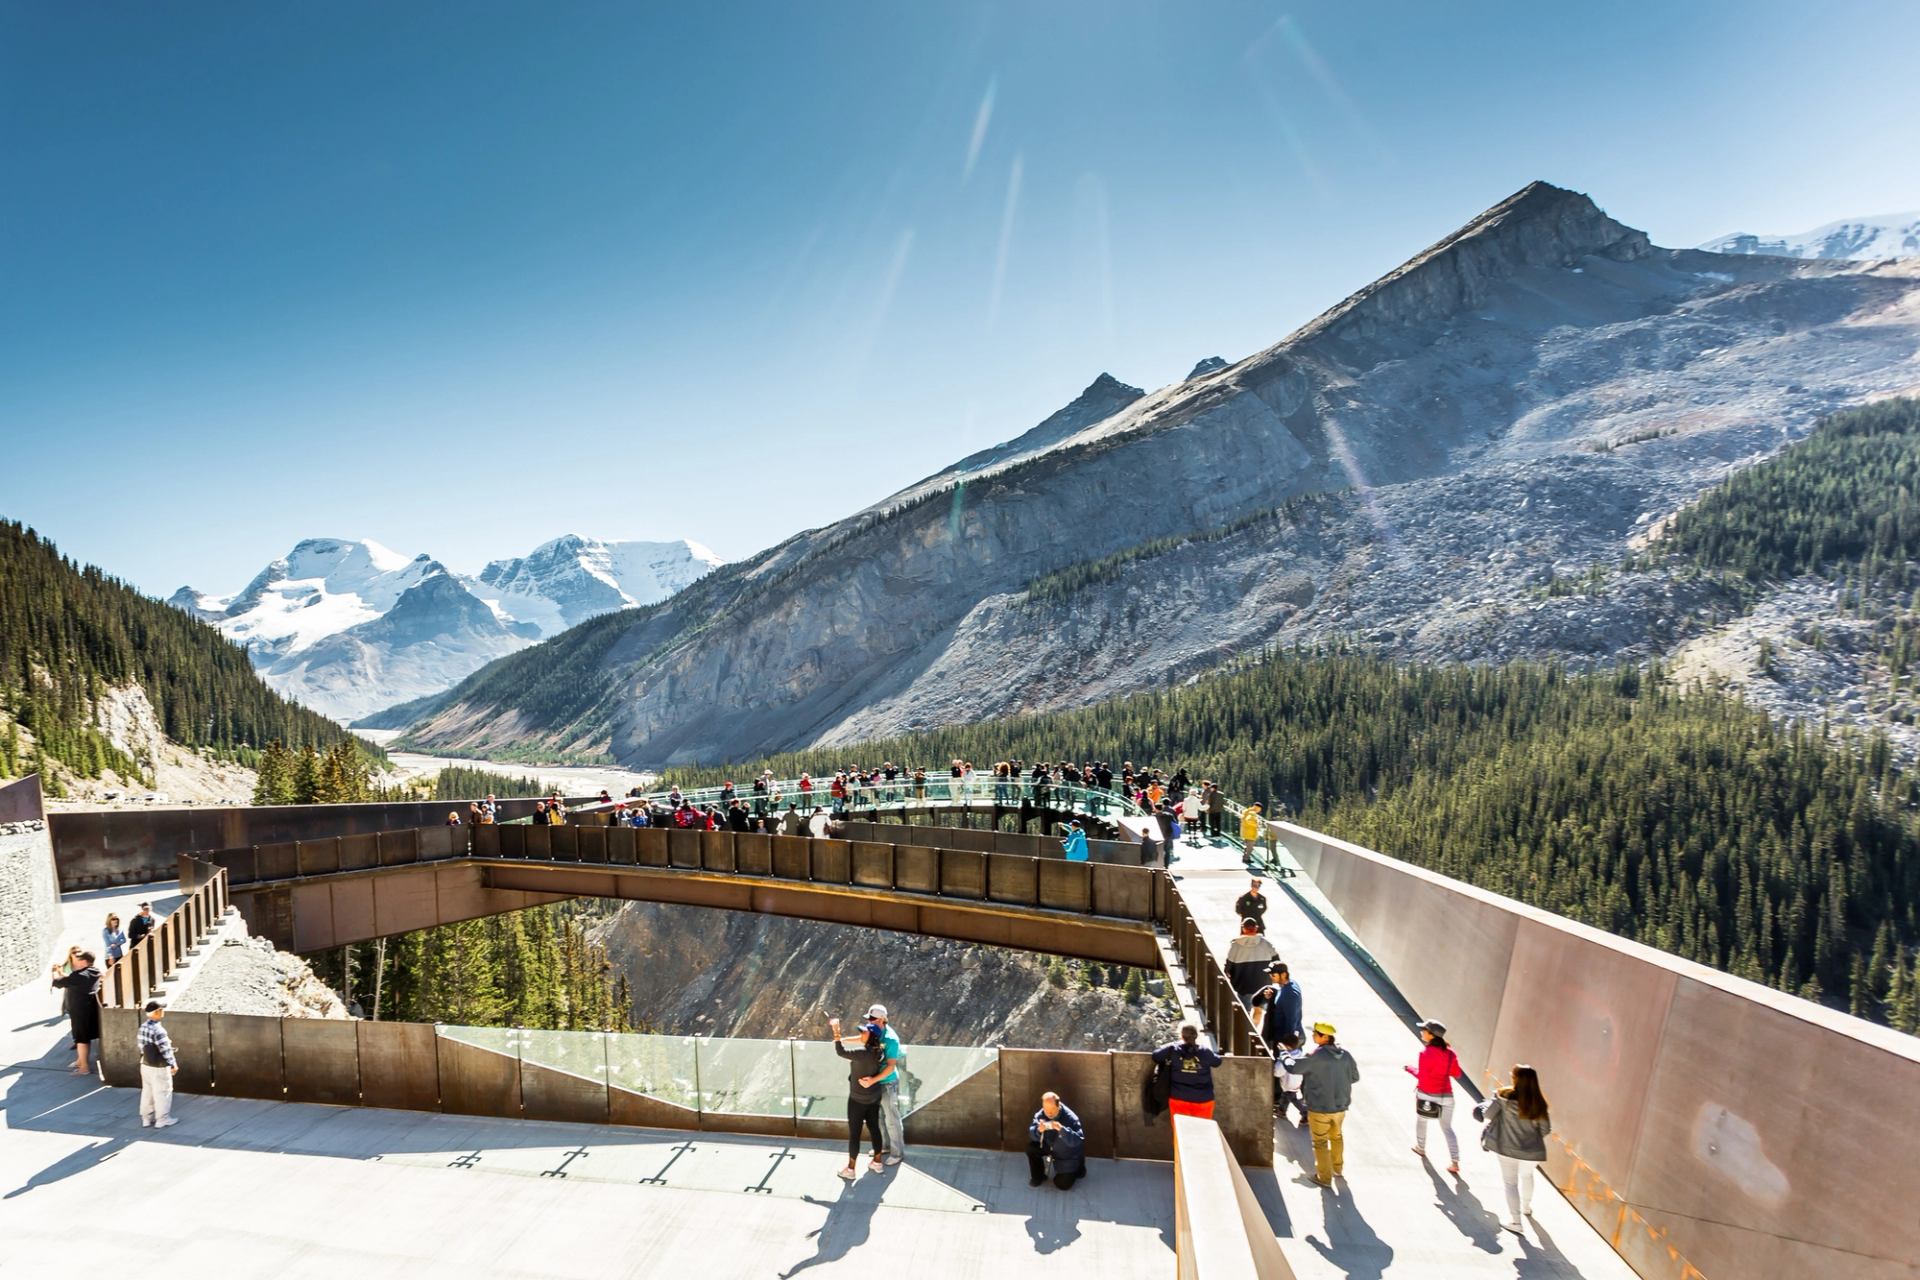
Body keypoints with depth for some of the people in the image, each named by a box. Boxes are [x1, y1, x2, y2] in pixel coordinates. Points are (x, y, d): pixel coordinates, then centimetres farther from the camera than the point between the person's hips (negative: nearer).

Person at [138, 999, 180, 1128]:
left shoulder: (143, 1027, 0)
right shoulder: (158, 1030, -27)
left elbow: (142, 1046, 11)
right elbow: (165, 1050, -21)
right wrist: (173, 1064, -10)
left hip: (145, 1064, 8)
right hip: (159, 1067, -8)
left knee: (147, 1092, 17)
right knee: (162, 1093, 4)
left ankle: (146, 1119, 26)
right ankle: (162, 1120, 12)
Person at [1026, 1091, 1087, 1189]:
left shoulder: (1070, 1118, -32)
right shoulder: (1041, 1115, -18)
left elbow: (1078, 1141, -38)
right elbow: (1032, 1135, -19)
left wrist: (1062, 1130, -53)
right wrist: (1038, 1130, -43)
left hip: (1068, 1154, -4)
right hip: (1051, 1147, 4)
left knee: (1062, 1184, -6)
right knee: (1031, 1147, -17)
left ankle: (1077, 1169, 25)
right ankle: (1038, 1177, 7)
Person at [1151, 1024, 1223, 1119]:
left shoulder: (1173, 1049, -7)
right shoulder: (1205, 1051, -4)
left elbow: (1156, 1056, -1)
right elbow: (1218, 1061, 11)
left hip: (1178, 1098, 0)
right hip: (1203, 1099, 0)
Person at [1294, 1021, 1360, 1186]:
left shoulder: (1316, 1056, -23)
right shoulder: (1345, 1055, -6)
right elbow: (1355, 1077, 6)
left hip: (1319, 1107, -6)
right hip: (1340, 1106, 6)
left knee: (1320, 1142, 11)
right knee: (1336, 1136, 28)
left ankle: (1325, 1177, 20)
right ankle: (1338, 1168, 43)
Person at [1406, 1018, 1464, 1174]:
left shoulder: (1426, 1053, -21)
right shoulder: (1450, 1054, -5)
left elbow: (1422, 1076, -21)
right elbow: (1458, 1075, 4)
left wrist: (1411, 1069, -4)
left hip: (1426, 1095, -4)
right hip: (1446, 1096, 4)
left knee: (1420, 1120, 24)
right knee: (1447, 1127, 15)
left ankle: (1420, 1147, 42)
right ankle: (1454, 1161, 6)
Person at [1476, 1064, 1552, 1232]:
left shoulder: (1505, 1097, -18)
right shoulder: (1538, 1103, -9)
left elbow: (1487, 1114, -13)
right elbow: (1545, 1129, -2)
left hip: (1508, 1148, -4)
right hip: (1532, 1150, 4)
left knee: (1510, 1182, 12)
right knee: (1527, 1176, 31)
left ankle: (1515, 1220, 6)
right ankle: (1527, 1207, 51)